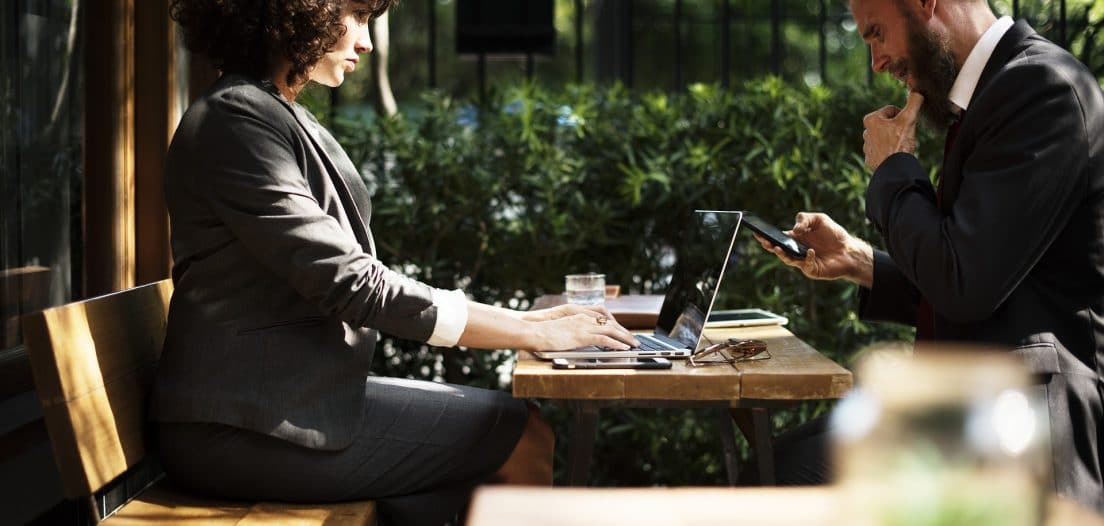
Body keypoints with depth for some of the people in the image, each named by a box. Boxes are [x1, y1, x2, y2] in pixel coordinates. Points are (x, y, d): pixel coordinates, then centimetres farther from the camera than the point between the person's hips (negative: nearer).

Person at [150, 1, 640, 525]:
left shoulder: (284, 119, 16)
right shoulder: (234, 120, -15)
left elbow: (343, 274, 14)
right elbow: (346, 281, -21)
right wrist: (534, 333, -17)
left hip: (298, 394, 10)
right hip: (249, 427, -10)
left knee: (514, 424, 6)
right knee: (520, 435, -7)